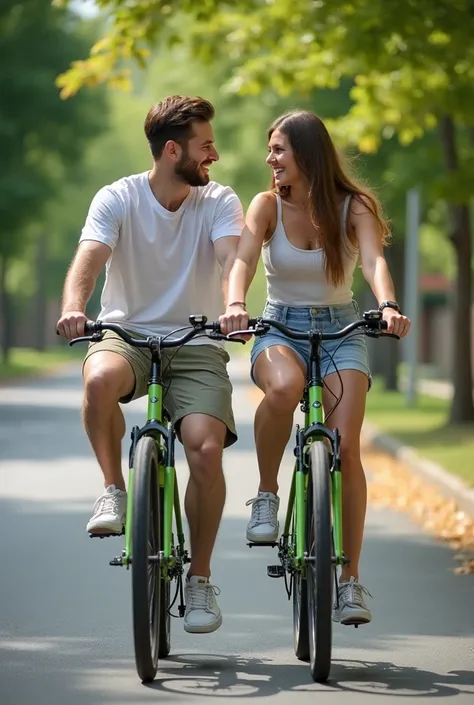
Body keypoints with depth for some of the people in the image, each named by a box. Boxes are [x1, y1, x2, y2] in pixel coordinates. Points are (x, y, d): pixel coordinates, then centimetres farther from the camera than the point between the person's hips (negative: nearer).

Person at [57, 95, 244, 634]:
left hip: (196, 345, 1)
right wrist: (73, 307, -42)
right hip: (127, 333, -1)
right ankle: (114, 489, -13)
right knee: (100, 378, -38)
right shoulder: (118, 199, -4)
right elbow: (89, 257, -20)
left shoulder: (219, 202, -1)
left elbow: (230, 257, -19)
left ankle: (200, 578, -2)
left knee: (207, 449, -21)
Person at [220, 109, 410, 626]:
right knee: (284, 386, -38)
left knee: (345, 446, -18)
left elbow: (373, 261, -21)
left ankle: (350, 579, -11)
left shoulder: (353, 207, -4)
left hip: (340, 331, 0)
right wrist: (235, 304, -40)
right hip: (281, 329, 0)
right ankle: (266, 494, -14)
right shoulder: (269, 206, -2)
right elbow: (243, 258, -18)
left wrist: (388, 305, -43)